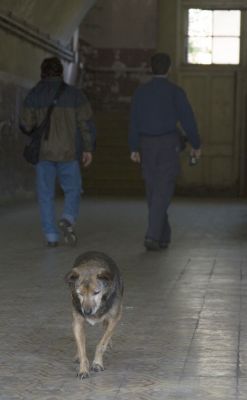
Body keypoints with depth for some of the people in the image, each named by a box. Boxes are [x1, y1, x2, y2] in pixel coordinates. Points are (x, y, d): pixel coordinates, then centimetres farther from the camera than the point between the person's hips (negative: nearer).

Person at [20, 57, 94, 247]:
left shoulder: (33, 95, -1)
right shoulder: (74, 93, 0)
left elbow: (26, 125, -2)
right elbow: (85, 122, -6)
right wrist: (88, 149, -2)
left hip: (43, 152, 1)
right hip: (67, 152, -1)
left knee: (46, 195, 10)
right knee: (73, 191, 13)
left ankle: (51, 236, 4)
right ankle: (68, 220, -15)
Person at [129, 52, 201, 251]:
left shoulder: (141, 92, 3)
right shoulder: (175, 91, -7)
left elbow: (134, 121, -1)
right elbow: (188, 119, -7)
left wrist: (134, 149, 1)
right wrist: (196, 144, 5)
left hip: (147, 145, 4)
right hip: (168, 145, -4)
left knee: (153, 192, 13)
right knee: (163, 193, -6)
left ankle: (163, 237, 18)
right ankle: (153, 236, -20)